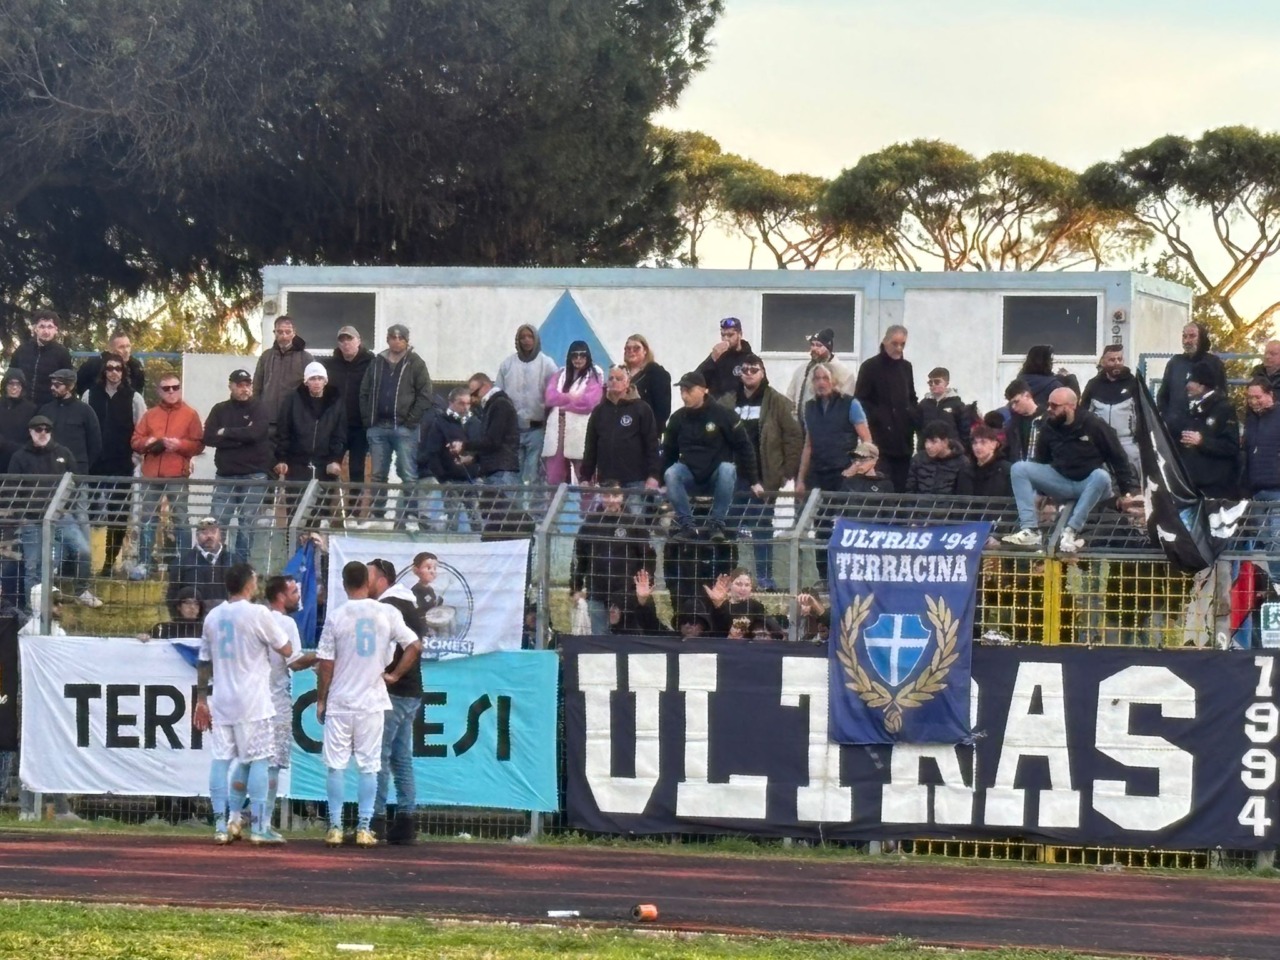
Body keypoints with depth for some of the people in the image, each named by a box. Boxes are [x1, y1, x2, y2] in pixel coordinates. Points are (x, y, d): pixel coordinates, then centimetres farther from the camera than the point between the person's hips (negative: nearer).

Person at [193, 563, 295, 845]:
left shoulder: (213, 617, 9)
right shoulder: (258, 614, -9)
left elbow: (204, 662, 12)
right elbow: (286, 650, -3)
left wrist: (201, 699, 18)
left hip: (221, 702, 5)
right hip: (253, 703, -5)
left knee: (220, 760, 6)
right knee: (259, 760, 0)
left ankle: (221, 826, 3)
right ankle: (258, 827, -4)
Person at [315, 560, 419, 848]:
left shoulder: (336, 616, -6)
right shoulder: (387, 614, -2)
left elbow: (325, 663, -4)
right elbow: (413, 645, -6)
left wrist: (321, 699, 6)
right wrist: (394, 675, 4)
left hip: (339, 703, -1)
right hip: (372, 702, 1)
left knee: (336, 766, 5)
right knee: (369, 766, 5)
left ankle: (335, 827, 3)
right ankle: (364, 828, 2)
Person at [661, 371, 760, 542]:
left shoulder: (723, 415, -9)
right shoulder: (677, 419, 1)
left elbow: (744, 447, -4)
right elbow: (668, 452, 10)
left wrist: (753, 481, -5)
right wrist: (660, 481, 3)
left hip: (717, 476, -2)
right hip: (690, 476, 2)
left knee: (727, 469, -35)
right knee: (671, 473, -28)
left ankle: (718, 524, -24)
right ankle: (686, 525, -21)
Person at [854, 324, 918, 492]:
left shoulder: (906, 367, 17)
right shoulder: (870, 367, -2)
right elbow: (861, 401, -5)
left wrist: (914, 417, 7)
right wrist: (877, 418, -15)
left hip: (904, 439, 5)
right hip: (881, 439, -5)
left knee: (901, 487, 3)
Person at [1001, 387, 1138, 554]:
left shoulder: (1092, 425, -15)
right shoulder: (1049, 427, -4)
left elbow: (1117, 456, -8)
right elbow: (1041, 460, 11)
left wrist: (1127, 490, -10)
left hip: (1090, 483, -4)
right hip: (1061, 481, 4)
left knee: (1102, 476, -39)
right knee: (1019, 468, -15)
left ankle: (1071, 532, -36)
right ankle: (1030, 531, -27)